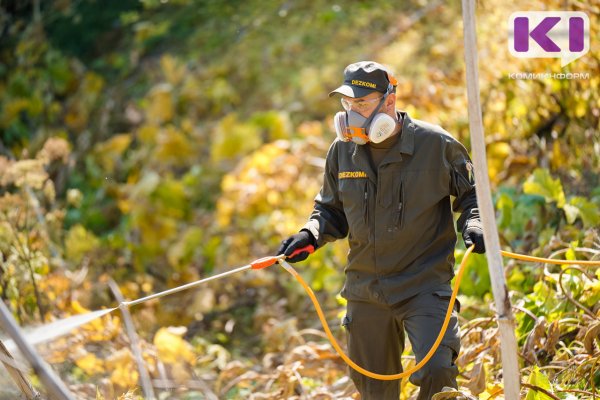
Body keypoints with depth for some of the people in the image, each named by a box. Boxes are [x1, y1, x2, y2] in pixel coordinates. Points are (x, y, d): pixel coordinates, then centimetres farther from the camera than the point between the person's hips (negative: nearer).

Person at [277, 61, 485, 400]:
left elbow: (471, 194, 5)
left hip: (424, 285, -4)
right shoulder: (342, 150, 2)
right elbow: (332, 211, 15)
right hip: (366, 289, 4)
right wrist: (310, 236, -5)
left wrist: (472, 226, -15)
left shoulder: (436, 144, -9)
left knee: (437, 372, -21)